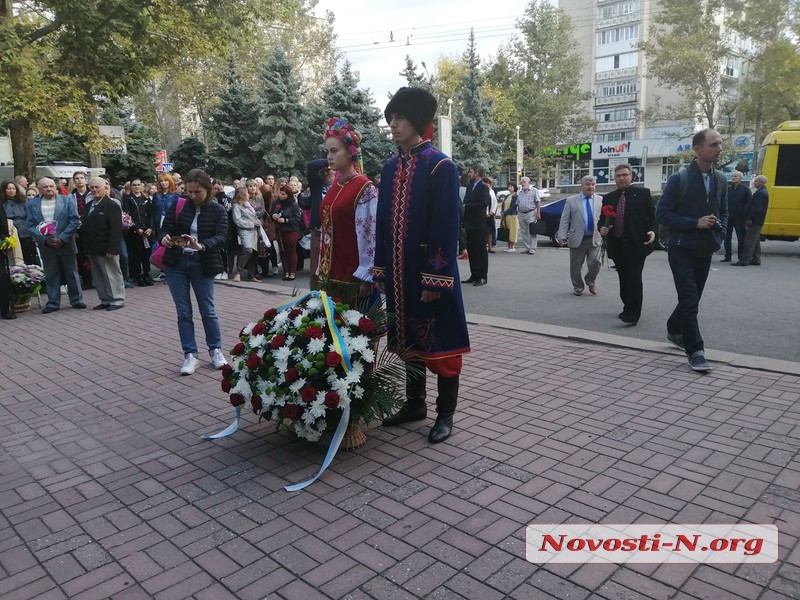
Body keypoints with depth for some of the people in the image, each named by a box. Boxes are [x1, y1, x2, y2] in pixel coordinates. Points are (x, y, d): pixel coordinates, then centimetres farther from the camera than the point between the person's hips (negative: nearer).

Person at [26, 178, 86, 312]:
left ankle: (76, 300, 16)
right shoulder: (32, 204, 5)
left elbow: (74, 220, -5)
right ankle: (53, 303, 15)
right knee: (50, 275, 6)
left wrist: (62, 238, -14)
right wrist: (45, 240, -13)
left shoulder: (67, 200, 0)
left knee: (72, 274, 7)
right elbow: (31, 225, 2)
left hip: (66, 244, -1)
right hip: (46, 246, 1)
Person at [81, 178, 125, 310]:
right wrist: (86, 247, 8)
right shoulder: (89, 205, 15)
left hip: (106, 249, -8)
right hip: (93, 249, 8)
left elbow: (116, 229, -16)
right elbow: (85, 226, 16)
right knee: (98, 277, 12)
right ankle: (105, 300, 20)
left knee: (112, 275, 1)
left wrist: (111, 249, -21)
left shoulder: (112, 205, -10)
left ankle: (117, 300, 10)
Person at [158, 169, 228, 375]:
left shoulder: (218, 211, -2)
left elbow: (221, 236, -14)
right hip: (177, 263, 2)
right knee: (183, 312, 5)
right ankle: (190, 355, 13)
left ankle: (215, 350, 23)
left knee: (208, 310, 6)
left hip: (202, 264, -1)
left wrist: (202, 246, -33)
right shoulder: (178, 206, 1)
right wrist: (165, 239, -24)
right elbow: (166, 229, 0)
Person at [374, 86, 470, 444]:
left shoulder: (440, 166, -10)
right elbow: (383, 223, 13)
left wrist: (436, 278, -18)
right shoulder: (390, 168, 11)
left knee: (440, 340, 3)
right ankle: (415, 404, 30)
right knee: (408, 337, 15)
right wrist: (381, 270, 10)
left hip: (429, 272, -7)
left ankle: (445, 414, 16)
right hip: (399, 273, 7)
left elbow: (447, 226, -15)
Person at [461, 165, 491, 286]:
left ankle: (483, 276, 3)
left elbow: (484, 203, -19)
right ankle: (474, 275, 19)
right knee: (471, 250, 11)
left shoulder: (483, 187, -8)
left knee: (481, 250, -2)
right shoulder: (470, 186, 16)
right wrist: (463, 207, -3)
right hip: (469, 223, 8)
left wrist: (467, 206, -16)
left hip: (479, 224, -8)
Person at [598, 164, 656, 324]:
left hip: (637, 245, -4)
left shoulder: (643, 193, 2)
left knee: (634, 278, -7)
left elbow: (653, 215, 1)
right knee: (624, 279, 11)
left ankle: (633, 314, -4)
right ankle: (628, 308, 23)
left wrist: (652, 231, -16)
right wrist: (602, 228, -6)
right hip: (617, 245, 4)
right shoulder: (608, 198, 12)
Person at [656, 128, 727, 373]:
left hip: (705, 250, 6)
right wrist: (695, 223, -19)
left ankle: (674, 330, 40)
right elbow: (662, 214, -11)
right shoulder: (679, 180, -11)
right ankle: (695, 351, -3)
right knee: (690, 300, -10)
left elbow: (723, 212, 18)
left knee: (692, 298, 16)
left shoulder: (721, 180, 5)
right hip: (681, 249, -5)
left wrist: (720, 232, -1)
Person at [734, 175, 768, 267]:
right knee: (755, 241, 15)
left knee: (749, 241, -10)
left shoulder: (761, 193, -16)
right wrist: (749, 218, 16)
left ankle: (744, 260, -10)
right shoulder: (762, 192, 18)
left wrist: (750, 219, -21)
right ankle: (756, 259, 20)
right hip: (757, 221, 11)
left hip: (754, 221, -11)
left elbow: (757, 208, -22)